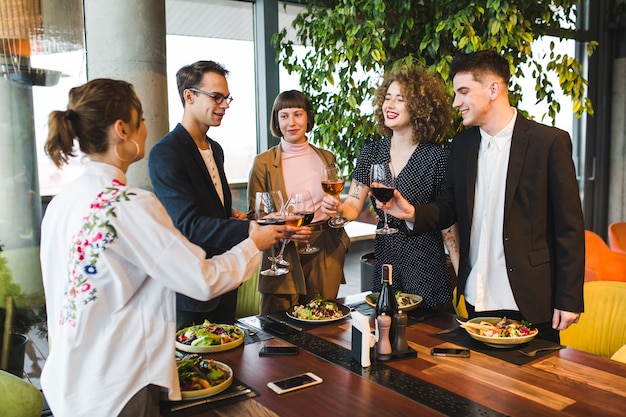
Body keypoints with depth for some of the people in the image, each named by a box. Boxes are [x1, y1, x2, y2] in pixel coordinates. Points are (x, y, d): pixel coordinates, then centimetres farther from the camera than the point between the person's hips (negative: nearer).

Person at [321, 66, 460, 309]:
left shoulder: (435, 157, -10)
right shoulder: (372, 153, 2)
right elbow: (354, 207, 0)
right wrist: (338, 208, -23)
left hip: (424, 265, -3)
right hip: (384, 262, 4)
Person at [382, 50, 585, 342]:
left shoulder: (550, 142, -9)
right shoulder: (462, 144, 7)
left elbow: (569, 227, -8)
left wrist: (569, 299, -9)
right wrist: (412, 213, -11)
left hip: (530, 301, -4)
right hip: (476, 299, 5)